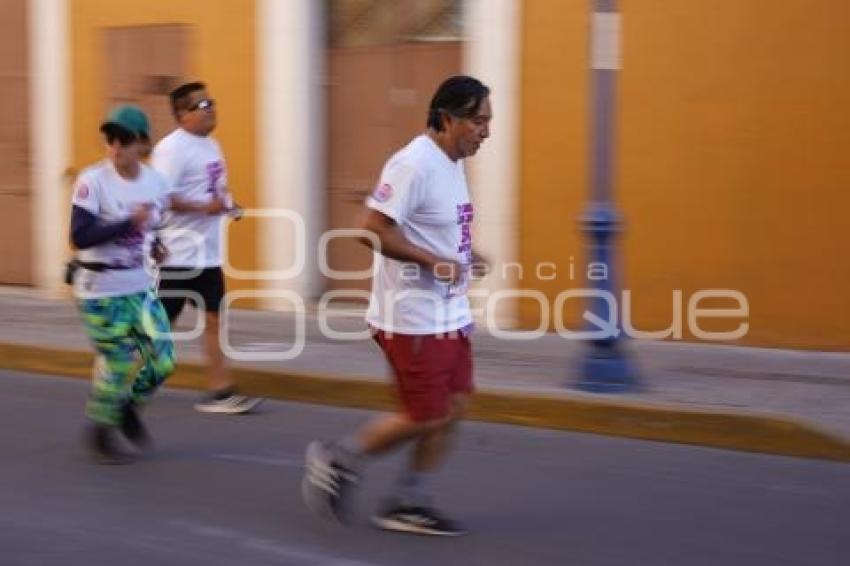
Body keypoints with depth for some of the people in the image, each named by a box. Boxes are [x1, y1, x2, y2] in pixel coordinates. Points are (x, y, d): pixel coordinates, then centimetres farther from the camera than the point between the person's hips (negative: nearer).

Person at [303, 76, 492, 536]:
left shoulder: (452, 165, 11)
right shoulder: (414, 165, -19)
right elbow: (375, 227, -24)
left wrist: (464, 259, 7)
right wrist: (435, 262, -24)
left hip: (448, 313, 9)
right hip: (413, 317, -9)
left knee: (452, 407, 7)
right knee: (424, 417, -4)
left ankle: (408, 504, 17)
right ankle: (337, 462, 14)